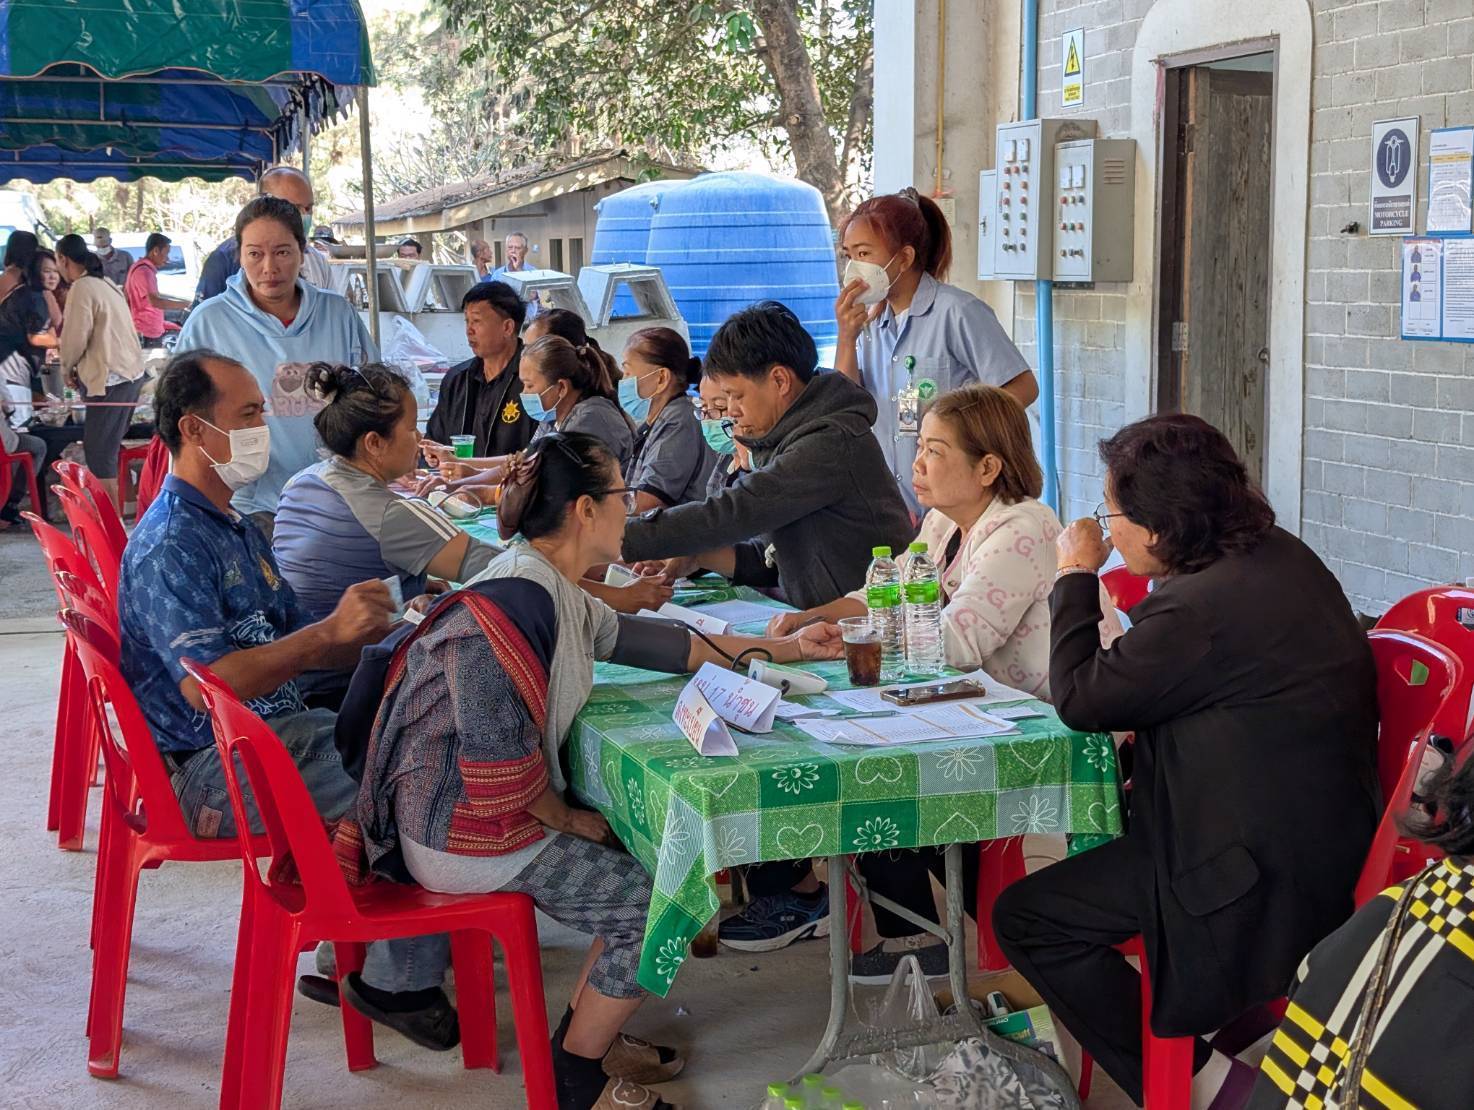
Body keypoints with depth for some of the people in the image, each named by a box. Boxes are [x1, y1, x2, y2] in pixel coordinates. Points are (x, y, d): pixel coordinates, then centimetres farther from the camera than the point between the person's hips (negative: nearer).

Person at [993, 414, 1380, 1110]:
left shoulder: (1197, 609, -26)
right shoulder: (1280, 555, 4)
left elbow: (1079, 699, -15)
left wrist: (1076, 576, -5)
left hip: (1267, 873, -10)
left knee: (1024, 916, -4)